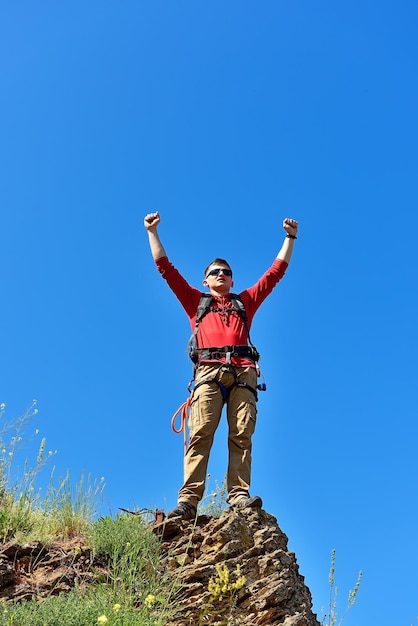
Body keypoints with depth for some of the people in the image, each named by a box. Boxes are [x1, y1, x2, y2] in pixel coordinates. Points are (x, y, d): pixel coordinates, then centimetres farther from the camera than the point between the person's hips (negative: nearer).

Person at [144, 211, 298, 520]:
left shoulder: (246, 301, 32)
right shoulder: (196, 300, 29)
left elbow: (276, 271, 32)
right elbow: (165, 267, 26)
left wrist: (290, 237, 31)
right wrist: (153, 232, 24)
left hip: (243, 372, 2)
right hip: (209, 371, -1)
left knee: (242, 435, -12)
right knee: (200, 434, -16)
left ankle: (239, 494, -20)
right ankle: (188, 500, -23)